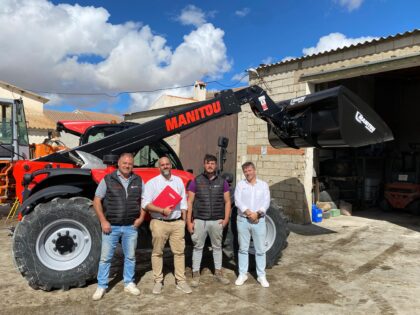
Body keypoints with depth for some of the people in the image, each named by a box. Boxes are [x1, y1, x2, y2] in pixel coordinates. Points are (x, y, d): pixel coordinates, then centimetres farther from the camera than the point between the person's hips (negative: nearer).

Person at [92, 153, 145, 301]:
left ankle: (129, 283, 29)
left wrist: (141, 217, -1)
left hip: (131, 227, 3)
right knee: (105, 257, 6)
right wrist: (103, 221, -10)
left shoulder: (138, 181, 4)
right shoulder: (108, 180, -5)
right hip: (111, 226, -2)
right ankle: (101, 286, 21)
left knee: (130, 256, 13)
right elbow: (97, 201, -4)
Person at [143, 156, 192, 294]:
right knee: (157, 252, 6)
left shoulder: (178, 181, 10)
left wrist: (184, 220, 11)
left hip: (177, 223, 3)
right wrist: (162, 211, -19)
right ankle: (158, 281, 19)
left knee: (179, 251, 5)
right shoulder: (152, 183, -3)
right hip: (159, 223, -3)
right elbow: (146, 204, -10)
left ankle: (181, 281, 15)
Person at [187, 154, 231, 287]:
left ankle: (218, 273, 28)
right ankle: (196, 274, 19)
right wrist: (189, 221, -6)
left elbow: (227, 202, 7)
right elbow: (190, 202, -1)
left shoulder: (222, 182, 4)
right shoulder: (196, 181, -1)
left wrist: (226, 219, -3)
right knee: (198, 247, 7)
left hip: (217, 221, 2)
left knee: (217, 247, 14)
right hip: (199, 220, -2)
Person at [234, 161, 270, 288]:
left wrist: (257, 213, -18)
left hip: (259, 221, 0)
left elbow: (266, 202, -3)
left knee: (260, 250, 6)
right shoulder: (240, 184, 3)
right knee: (243, 249, 9)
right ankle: (242, 274, 20)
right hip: (243, 220, 0)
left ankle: (261, 276, 18)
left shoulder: (263, 185, 5)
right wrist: (248, 212, -20)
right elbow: (237, 201, -9)